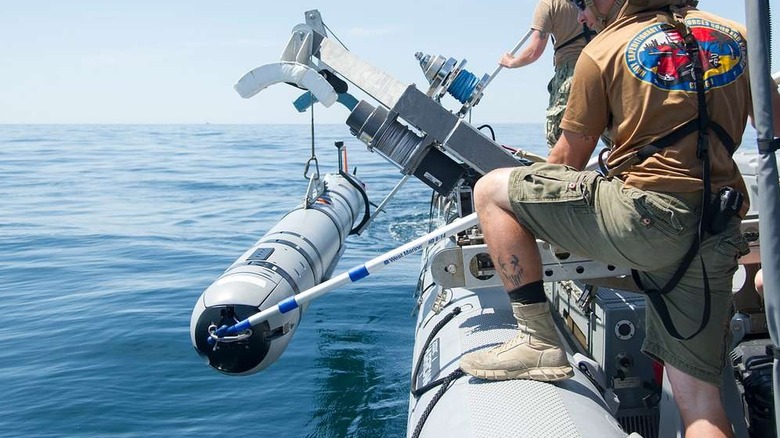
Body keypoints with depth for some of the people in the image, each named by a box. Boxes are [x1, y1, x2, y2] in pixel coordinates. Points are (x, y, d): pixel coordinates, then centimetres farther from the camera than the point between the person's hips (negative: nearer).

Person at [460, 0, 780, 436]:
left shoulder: (602, 50, 4)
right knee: (697, 393, 13)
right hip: (720, 237, 6)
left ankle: (537, 340, 2)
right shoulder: (735, 35, 17)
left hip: (645, 215, -6)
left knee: (491, 190, 6)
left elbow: (569, 161, 10)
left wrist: (536, 200, 30)